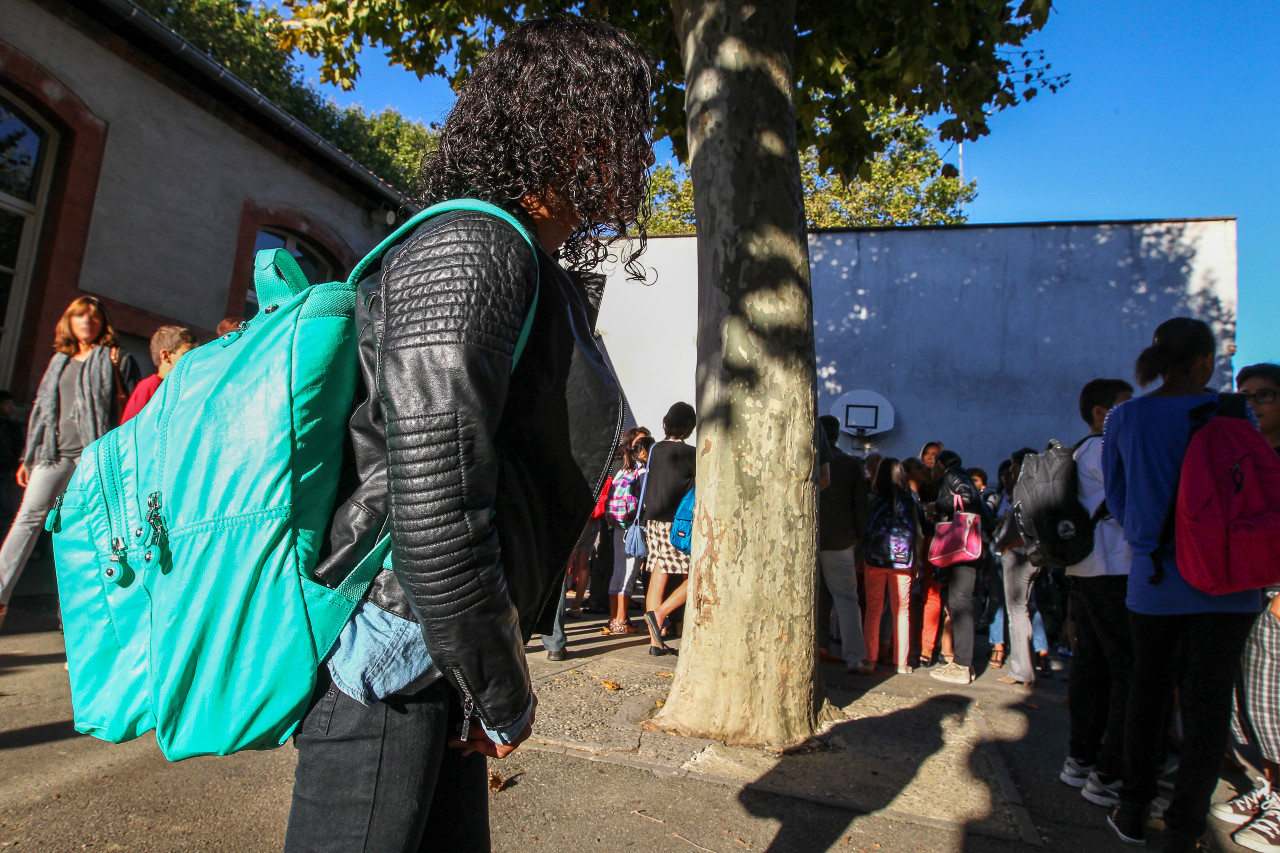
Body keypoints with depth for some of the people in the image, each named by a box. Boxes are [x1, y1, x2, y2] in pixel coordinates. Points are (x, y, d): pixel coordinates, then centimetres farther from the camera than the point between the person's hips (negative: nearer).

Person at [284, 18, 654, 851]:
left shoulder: (546, 282, 14)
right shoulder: (468, 248, -16)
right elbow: (431, 500, -26)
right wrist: (502, 698, -13)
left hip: (435, 664, 10)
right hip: (386, 659, -9)